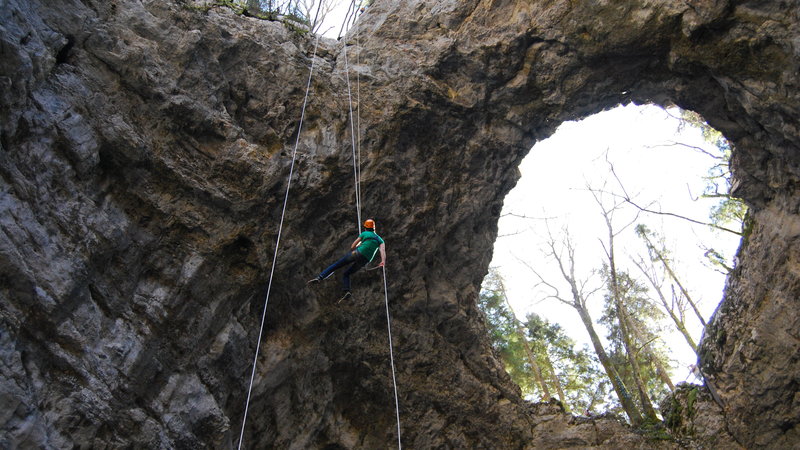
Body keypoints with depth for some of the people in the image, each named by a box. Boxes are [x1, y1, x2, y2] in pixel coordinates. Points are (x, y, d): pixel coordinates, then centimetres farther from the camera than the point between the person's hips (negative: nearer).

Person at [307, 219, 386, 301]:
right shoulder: (379, 239, 17)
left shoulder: (364, 234, 10)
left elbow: (352, 246, 9)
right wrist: (383, 262, -14)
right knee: (346, 274, 18)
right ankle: (347, 291, -2)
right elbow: (383, 250, -3)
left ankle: (319, 277, -7)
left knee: (335, 265, 5)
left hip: (357, 253, -3)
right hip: (364, 261, 3)